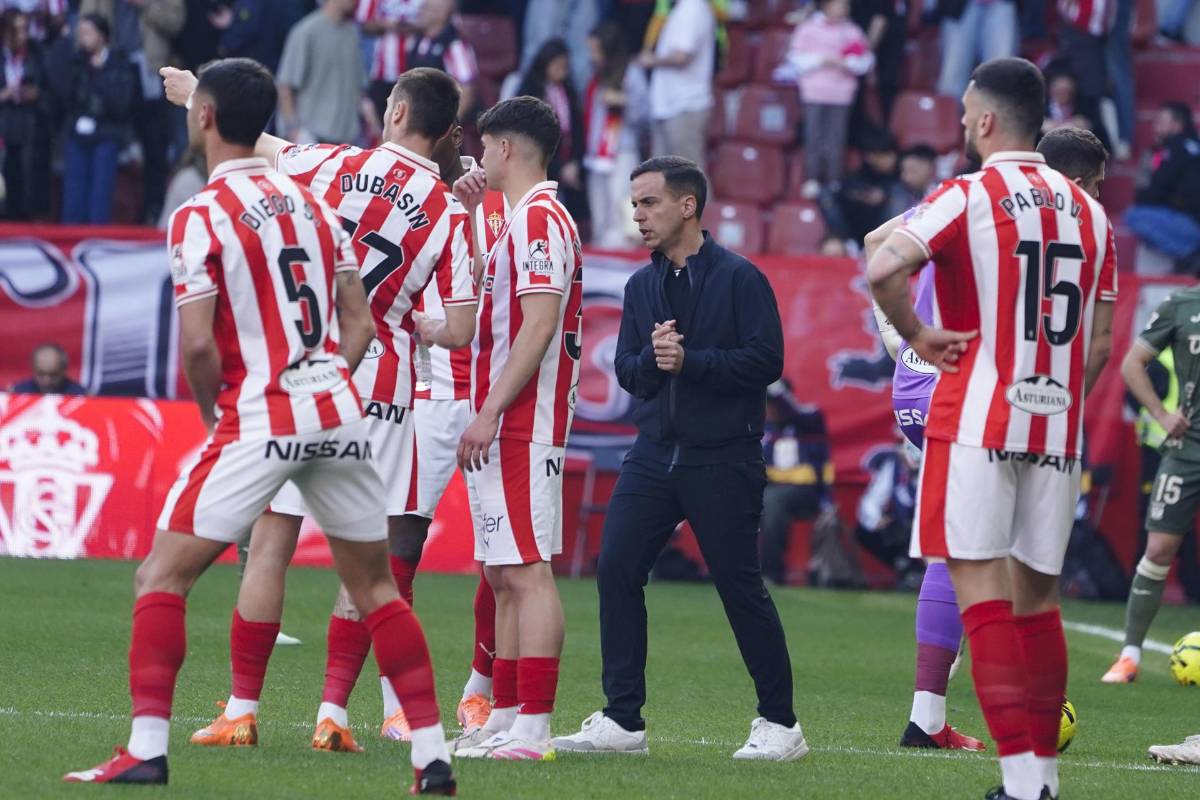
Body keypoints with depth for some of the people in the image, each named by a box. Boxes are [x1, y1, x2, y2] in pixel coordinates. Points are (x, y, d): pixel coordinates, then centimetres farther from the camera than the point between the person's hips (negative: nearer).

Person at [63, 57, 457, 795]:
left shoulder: (201, 217, -7)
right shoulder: (311, 203, 13)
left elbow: (198, 344, -14)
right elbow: (360, 326, 14)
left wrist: (212, 413, 2)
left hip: (258, 421, -6)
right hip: (339, 413, 6)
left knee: (163, 576, 1)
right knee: (375, 585, 14)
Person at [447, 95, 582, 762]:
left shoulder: (538, 219, -11)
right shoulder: (523, 219, 21)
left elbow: (538, 325, -20)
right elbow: (492, 310, 32)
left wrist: (489, 412, -22)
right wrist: (469, 216, 23)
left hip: (517, 429, -11)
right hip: (507, 431, 11)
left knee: (526, 571, -12)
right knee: (506, 575, 12)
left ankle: (532, 729, -16)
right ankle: (504, 721, 16)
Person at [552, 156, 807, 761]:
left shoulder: (739, 278, -6)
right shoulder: (642, 286, 13)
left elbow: (765, 360, -13)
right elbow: (626, 371, 9)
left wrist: (689, 360, -18)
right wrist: (652, 358, -12)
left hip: (722, 460, -6)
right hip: (654, 454, 6)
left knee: (740, 586, -2)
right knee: (615, 569, -4)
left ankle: (780, 724, 9)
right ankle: (623, 722, 2)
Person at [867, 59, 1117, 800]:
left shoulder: (969, 196, -7)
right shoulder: (1088, 211, 10)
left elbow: (884, 267, -23)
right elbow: (1099, 343, 12)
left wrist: (917, 336, -9)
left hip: (978, 423, -5)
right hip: (1058, 431, 5)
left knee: (982, 591, -7)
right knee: (1038, 598, 13)